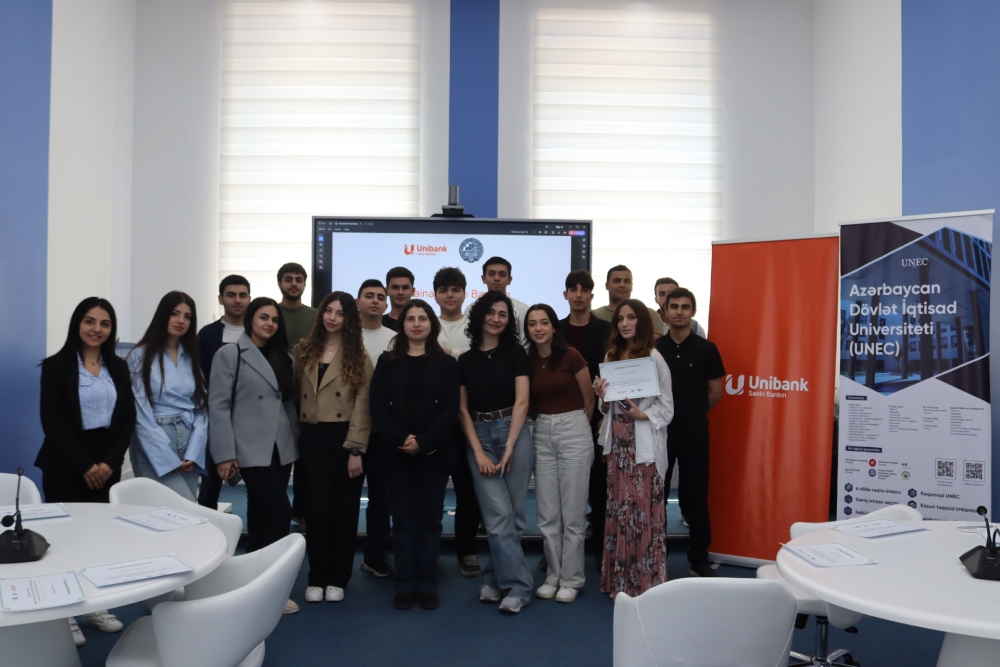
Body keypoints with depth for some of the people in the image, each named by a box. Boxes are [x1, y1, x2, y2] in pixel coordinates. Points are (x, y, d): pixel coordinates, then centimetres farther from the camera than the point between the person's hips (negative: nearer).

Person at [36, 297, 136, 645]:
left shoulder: (118, 367, 9)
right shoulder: (56, 366, -3)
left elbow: (128, 419, 6)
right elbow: (52, 422, -9)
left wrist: (110, 462, -7)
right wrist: (84, 465, -13)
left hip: (107, 465, 3)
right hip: (66, 466, -3)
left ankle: (94, 607, 18)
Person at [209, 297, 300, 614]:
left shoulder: (282, 357, 15)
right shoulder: (229, 354, -3)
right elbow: (218, 405, -8)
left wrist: (295, 439, 9)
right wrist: (224, 454, -13)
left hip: (282, 449, 6)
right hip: (252, 450, -6)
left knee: (261, 516, 10)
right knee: (279, 512, -11)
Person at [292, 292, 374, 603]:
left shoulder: (358, 355, 0)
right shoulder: (304, 351, 10)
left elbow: (362, 404, -6)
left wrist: (356, 449, -12)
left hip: (346, 437, -2)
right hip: (313, 437, 2)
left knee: (344, 509, 5)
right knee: (317, 507, 1)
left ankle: (338, 578, 18)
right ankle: (317, 577, 16)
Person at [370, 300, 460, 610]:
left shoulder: (446, 364, 5)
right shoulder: (387, 362, 8)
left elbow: (450, 410, -3)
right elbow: (377, 406, -1)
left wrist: (423, 442, -15)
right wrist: (401, 439, -15)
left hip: (435, 453, -1)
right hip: (396, 453, 1)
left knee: (430, 519, 5)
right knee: (403, 520, 5)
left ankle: (427, 585, 14)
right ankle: (405, 585, 14)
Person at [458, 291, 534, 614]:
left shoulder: (515, 353, 3)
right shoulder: (465, 360, 9)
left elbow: (521, 402, -3)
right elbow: (463, 410, 6)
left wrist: (508, 449, -10)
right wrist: (478, 452, -4)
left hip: (514, 433, -1)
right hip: (479, 437, 1)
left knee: (513, 515, 1)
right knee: (499, 515, -6)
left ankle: (495, 579, 16)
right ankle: (518, 586, 2)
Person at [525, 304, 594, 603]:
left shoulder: (570, 355, -9)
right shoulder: (527, 361, 3)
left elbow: (589, 400, 0)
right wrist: (545, 421, 7)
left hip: (573, 432, -4)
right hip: (541, 435, 4)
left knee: (573, 512, 2)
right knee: (547, 514, 8)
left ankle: (571, 579, 15)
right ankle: (553, 576, 22)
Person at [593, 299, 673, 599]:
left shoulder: (654, 358, -6)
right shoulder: (612, 356, 13)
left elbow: (667, 407, -5)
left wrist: (642, 414, -20)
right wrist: (602, 397, -2)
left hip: (644, 444, -6)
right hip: (617, 440, 6)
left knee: (644, 511, -2)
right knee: (618, 510, 9)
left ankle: (646, 582, 11)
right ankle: (620, 580, 20)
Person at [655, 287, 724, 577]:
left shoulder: (706, 349, -2)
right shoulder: (654, 348, 2)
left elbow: (715, 393, 3)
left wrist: (693, 414, 10)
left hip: (695, 435, -1)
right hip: (659, 432, 1)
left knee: (696, 497, 7)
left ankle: (699, 558, 20)